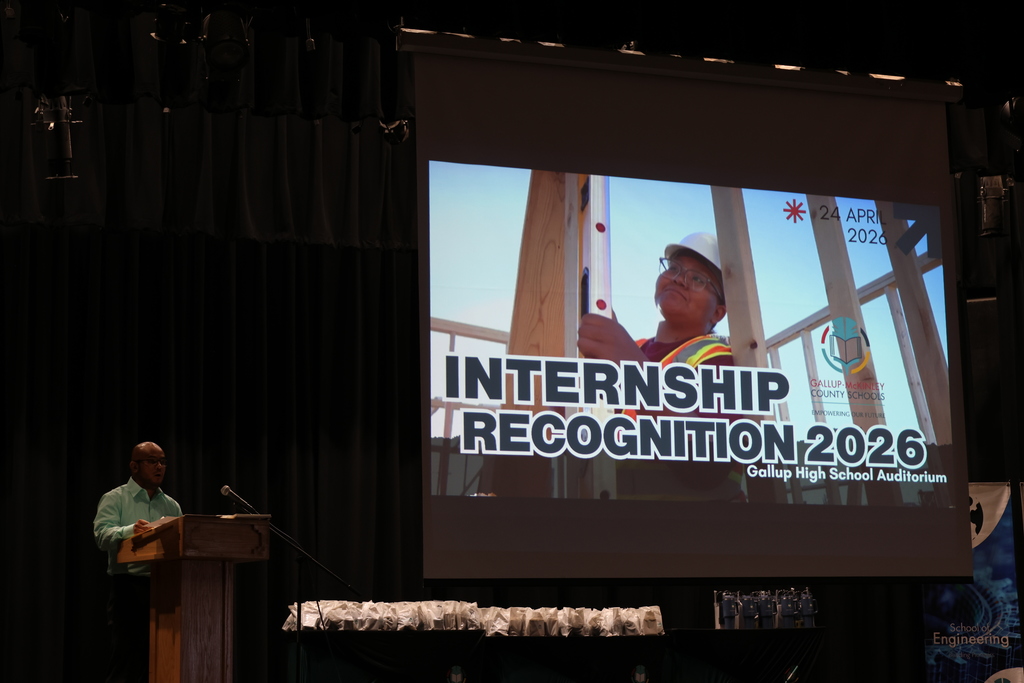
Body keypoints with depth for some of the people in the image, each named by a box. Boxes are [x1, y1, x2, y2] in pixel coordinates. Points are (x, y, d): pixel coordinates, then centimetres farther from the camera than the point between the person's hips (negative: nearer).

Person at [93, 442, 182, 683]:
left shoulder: (172, 506, 19)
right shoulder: (115, 499, 4)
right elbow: (103, 535, -14)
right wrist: (130, 530, -32)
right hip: (129, 588, -5)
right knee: (126, 661, -9)